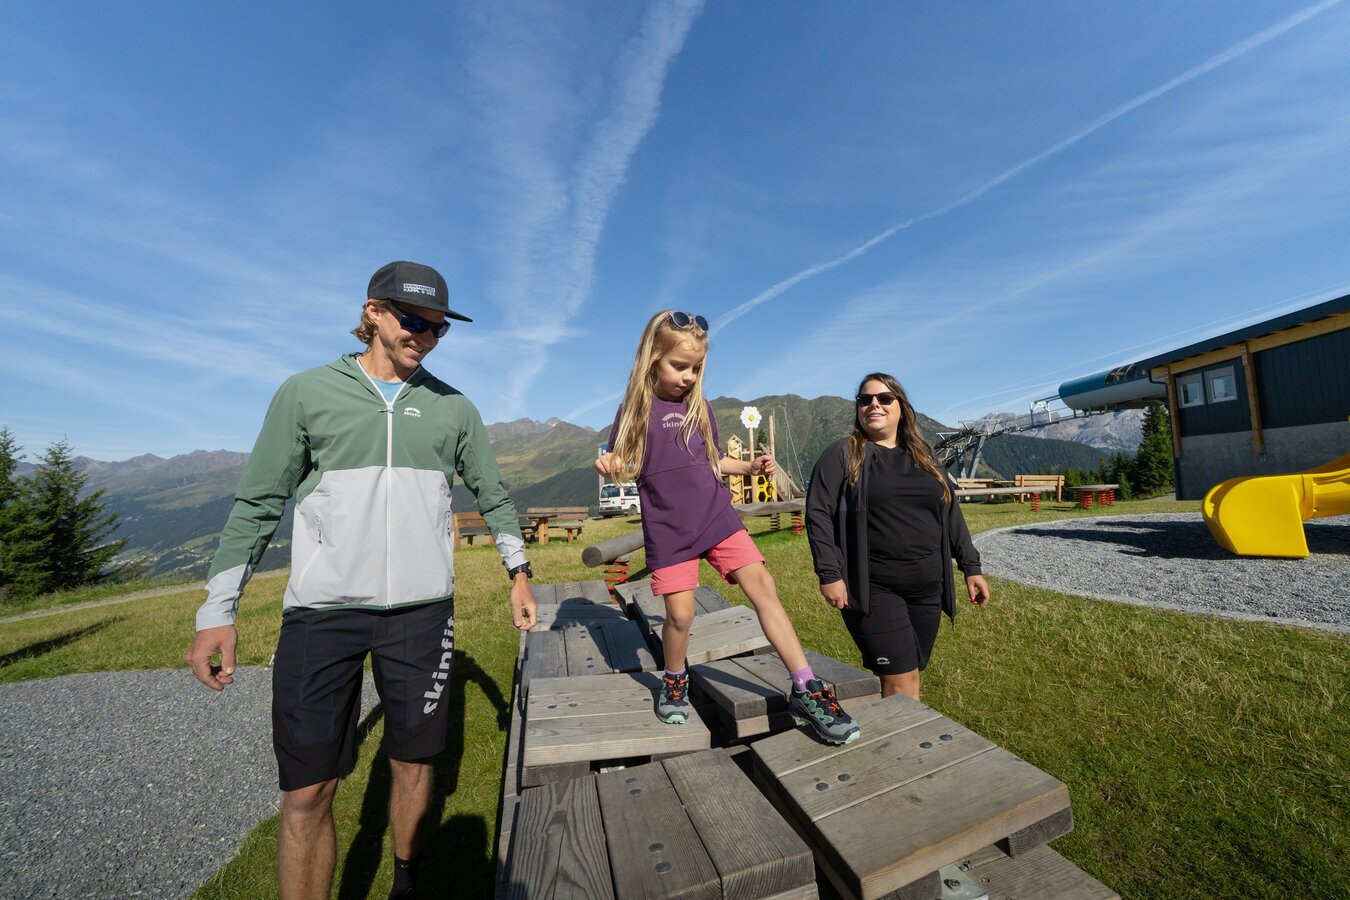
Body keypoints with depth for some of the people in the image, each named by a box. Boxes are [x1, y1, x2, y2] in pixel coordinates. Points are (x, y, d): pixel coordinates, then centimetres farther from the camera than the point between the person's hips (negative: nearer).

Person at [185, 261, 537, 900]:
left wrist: (518, 573, 11)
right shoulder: (306, 393, 3)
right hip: (321, 612, -1)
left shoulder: (453, 407, 6)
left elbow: (493, 495, 12)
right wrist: (218, 611, 3)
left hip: (422, 611, 2)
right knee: (306, 792, 5)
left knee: (413, 762, 14)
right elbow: (257, 504, 6)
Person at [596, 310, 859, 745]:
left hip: (717, 517, 3)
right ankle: (675, 681, 29)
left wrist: (750, 466, 4)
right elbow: (625, 469, 1)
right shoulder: (635, 410, -1)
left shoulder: (699, 407, 9)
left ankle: (806, 690, 1)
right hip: (668, 530, -3)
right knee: (680, 612, -3)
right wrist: (609, 465, -21)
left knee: (762, 585, -7)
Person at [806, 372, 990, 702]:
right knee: (901, 683, -5)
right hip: (874, 589, -5)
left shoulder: (923, 458, 14)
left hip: (927, 586, 5)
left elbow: (951, 513, 17)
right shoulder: (842, 455, -4)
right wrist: (829, 574, -15)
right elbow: (818, 513, -9)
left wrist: (971, 566, 12)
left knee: (911, 677, 13)